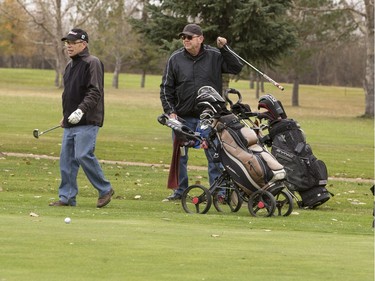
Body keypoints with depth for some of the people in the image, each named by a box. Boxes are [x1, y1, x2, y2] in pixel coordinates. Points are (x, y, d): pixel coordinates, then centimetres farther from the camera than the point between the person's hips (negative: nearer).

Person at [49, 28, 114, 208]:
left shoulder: (92, 63, -9)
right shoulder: (70, 65, 19)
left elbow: (95, 92, -18)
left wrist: (81, 110, -28)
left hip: (87, 121, -9)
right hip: (70, 122, 9)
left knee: (83, 155, -15)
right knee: (66, 159, 5)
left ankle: (105, 189, -1)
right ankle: (67, 197, 9)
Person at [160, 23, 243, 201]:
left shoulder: (214, 56, -1)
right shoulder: (175, 59, 1)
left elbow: (236, 68, -3)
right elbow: (166, 88, 5)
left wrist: (224, 49, -11)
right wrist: (170, 111, -4)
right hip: (183, 117, 2)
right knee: (179, 156, 7)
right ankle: (180, 191, 17)